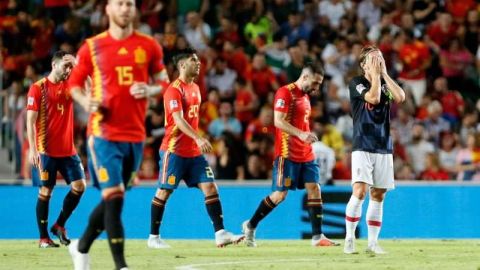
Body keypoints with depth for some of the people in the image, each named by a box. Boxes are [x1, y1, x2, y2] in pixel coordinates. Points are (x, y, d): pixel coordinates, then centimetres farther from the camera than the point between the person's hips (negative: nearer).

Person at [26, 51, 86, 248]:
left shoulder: (68, 87, 10)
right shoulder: (38, 88, -5)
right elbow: (31, 119, -8)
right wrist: (32, 148, -16)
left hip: (68, 149, 5)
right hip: (46, 150, -5)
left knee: (79, 185, -3)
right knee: (45, 191, -3)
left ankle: (59, 225, 14)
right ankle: (43, 237, 5)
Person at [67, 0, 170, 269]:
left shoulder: (149, 46, 6)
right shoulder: (92, 47, 1)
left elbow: (163, 83, 13)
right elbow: (74, 84, 10)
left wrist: (149, 90, -9)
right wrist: (86, 101, -11)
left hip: (136, 134, 3)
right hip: (104, 133, -3)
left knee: (112, 199, 13)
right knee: (114, 196, -14)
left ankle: (82, 246, 34)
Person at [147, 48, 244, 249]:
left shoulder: (195, 88, 15)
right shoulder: (174, 90, -13)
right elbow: (178, 120, -24)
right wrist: (199, 139, -34)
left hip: (194, 151, 8)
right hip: (174, 150, -8)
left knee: (210, 187, -2)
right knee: (164, 191, -1)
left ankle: (220, 233, -6)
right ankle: (153, 237, 7)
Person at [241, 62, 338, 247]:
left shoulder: (305, 96, 16)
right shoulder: (285, 93, -11)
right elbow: (278, 121, -21)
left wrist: (308, 138, 16)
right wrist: (301, 134, -29)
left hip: (306, 155, 8)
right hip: (287, 154, -8)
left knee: (314, 189, -2)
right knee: (280, 194, -4)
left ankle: (317, 236, -3)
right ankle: (250, 225, 13)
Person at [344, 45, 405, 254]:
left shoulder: (385, 82, 12)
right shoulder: (356, 83, -2)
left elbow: (400, 97, -7)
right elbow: (373, 97, -20)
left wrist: (384, 73, -4)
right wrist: (375, 73, -9)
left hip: (384, 147, 5)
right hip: (362, 147, -5)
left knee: (378, 195, 5)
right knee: (360, 192, -17)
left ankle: (373, 242, 10)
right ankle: (349, 239, -7)